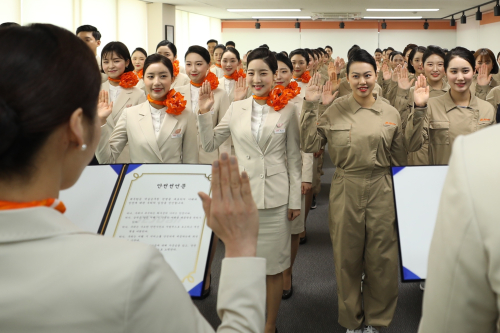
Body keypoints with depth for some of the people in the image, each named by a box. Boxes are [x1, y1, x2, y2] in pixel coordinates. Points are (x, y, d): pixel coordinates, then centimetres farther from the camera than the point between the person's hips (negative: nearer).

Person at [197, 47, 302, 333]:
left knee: (274, 266, 8)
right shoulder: (236, 109, 4)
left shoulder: (287, 109, -1)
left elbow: (294, 158, 1)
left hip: (275, 199, -2)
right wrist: (205, 112, -3)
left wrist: (295, 200, -1)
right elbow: (210, 145, 10)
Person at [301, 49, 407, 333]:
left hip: (381, 191, 1)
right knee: (347, 259, 11)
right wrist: (310, 106, -10)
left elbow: (400, 160, 9)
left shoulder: (391, 113, 2)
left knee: (381, 259, 7)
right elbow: (310, 145, -4)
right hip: (346, 191, 0)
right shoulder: (336, 109, -2)